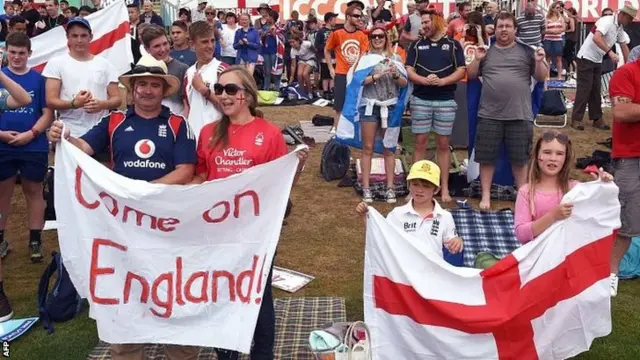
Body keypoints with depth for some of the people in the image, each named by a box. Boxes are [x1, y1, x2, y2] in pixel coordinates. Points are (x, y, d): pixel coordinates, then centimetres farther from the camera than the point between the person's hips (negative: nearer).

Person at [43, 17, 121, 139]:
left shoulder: (105, 64, 8)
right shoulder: (56, 63, 2)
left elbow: (117, 99, 7)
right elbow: (50, 101, -3)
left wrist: (102, 104, -14)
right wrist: (74, 104, -21)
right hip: (69, 133, -2)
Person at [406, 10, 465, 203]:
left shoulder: (453, 45, 6)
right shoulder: (416, 46, 10)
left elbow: (461, 71, 1)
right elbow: (409, 71, 2)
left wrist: (442, 81, -15)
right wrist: (424, 80, -17)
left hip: (446, 101, -1)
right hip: (420, 100, 1)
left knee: (443, 145, 4)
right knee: (420, 144, 2)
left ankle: (444, 188, 9)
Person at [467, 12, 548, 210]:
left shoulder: (526, 51, 5)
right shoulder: (486, 50, 8)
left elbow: (541, 77, 6)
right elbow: (471, 76, 11)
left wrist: (539, 61, -12)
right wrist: (477, 59, -5)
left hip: (520, 115, -1)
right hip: (489, 115, 1)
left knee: (519, 159, 7)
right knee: (486, 158, 5)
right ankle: (486, 196, 16)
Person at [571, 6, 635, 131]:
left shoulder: (620, 29, 9)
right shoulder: (607, 21, -19)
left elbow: (624, 46, 18)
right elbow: (596, 38, -34)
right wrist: (610, 52, -38)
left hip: (597, 60, 9)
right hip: (586, 58, -9)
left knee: (595, 90, 10)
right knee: (584, 89, -8)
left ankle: (597, 118, 14)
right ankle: (576, 119, -4)